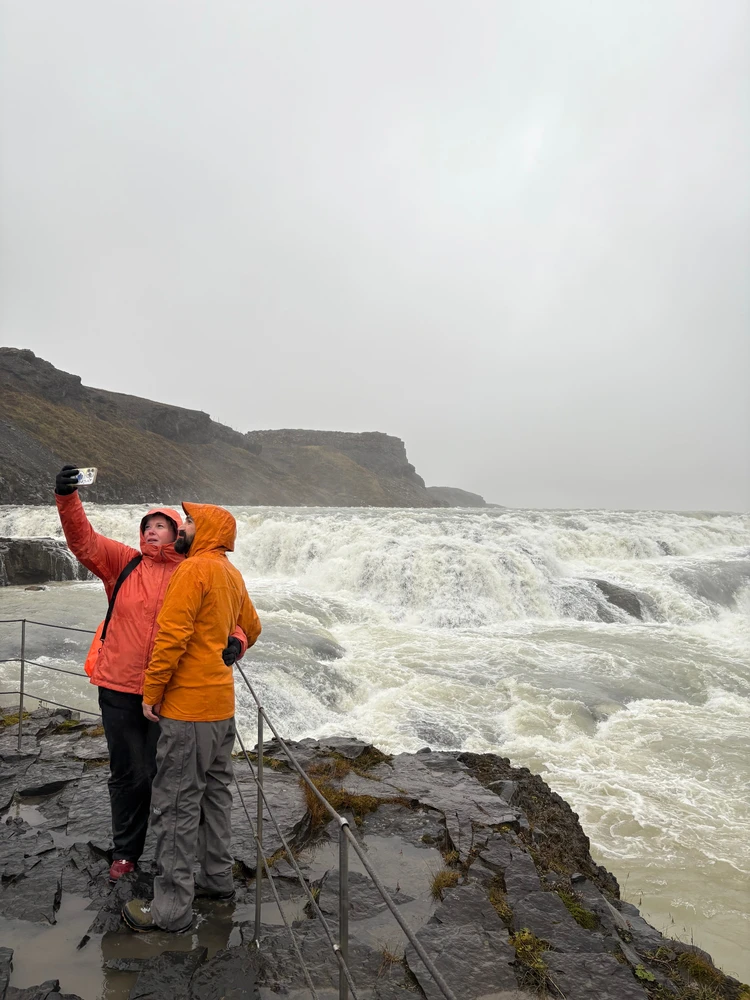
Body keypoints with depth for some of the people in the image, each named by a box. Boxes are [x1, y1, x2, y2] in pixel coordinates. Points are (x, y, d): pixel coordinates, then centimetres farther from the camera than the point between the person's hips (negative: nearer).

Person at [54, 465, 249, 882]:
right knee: (128, 775, 15)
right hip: (119, 691, 1)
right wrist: (68, 497, -25)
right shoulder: (124, 562, 1)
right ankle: (126, 851, 36)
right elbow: (84, 540, -10)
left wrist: (235, 643, -23)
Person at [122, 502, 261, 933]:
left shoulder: (194, 569, -16)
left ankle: (172, 907, 11)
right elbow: (252, 628, 23)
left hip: (187, 706, -9)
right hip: (222, 703, 9)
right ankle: (218, 878, 31)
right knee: (216, 793, 18)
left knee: (177, 804, 1)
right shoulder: (233, 575, 11)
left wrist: (152, 693, -11)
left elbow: (172, 635, -20)